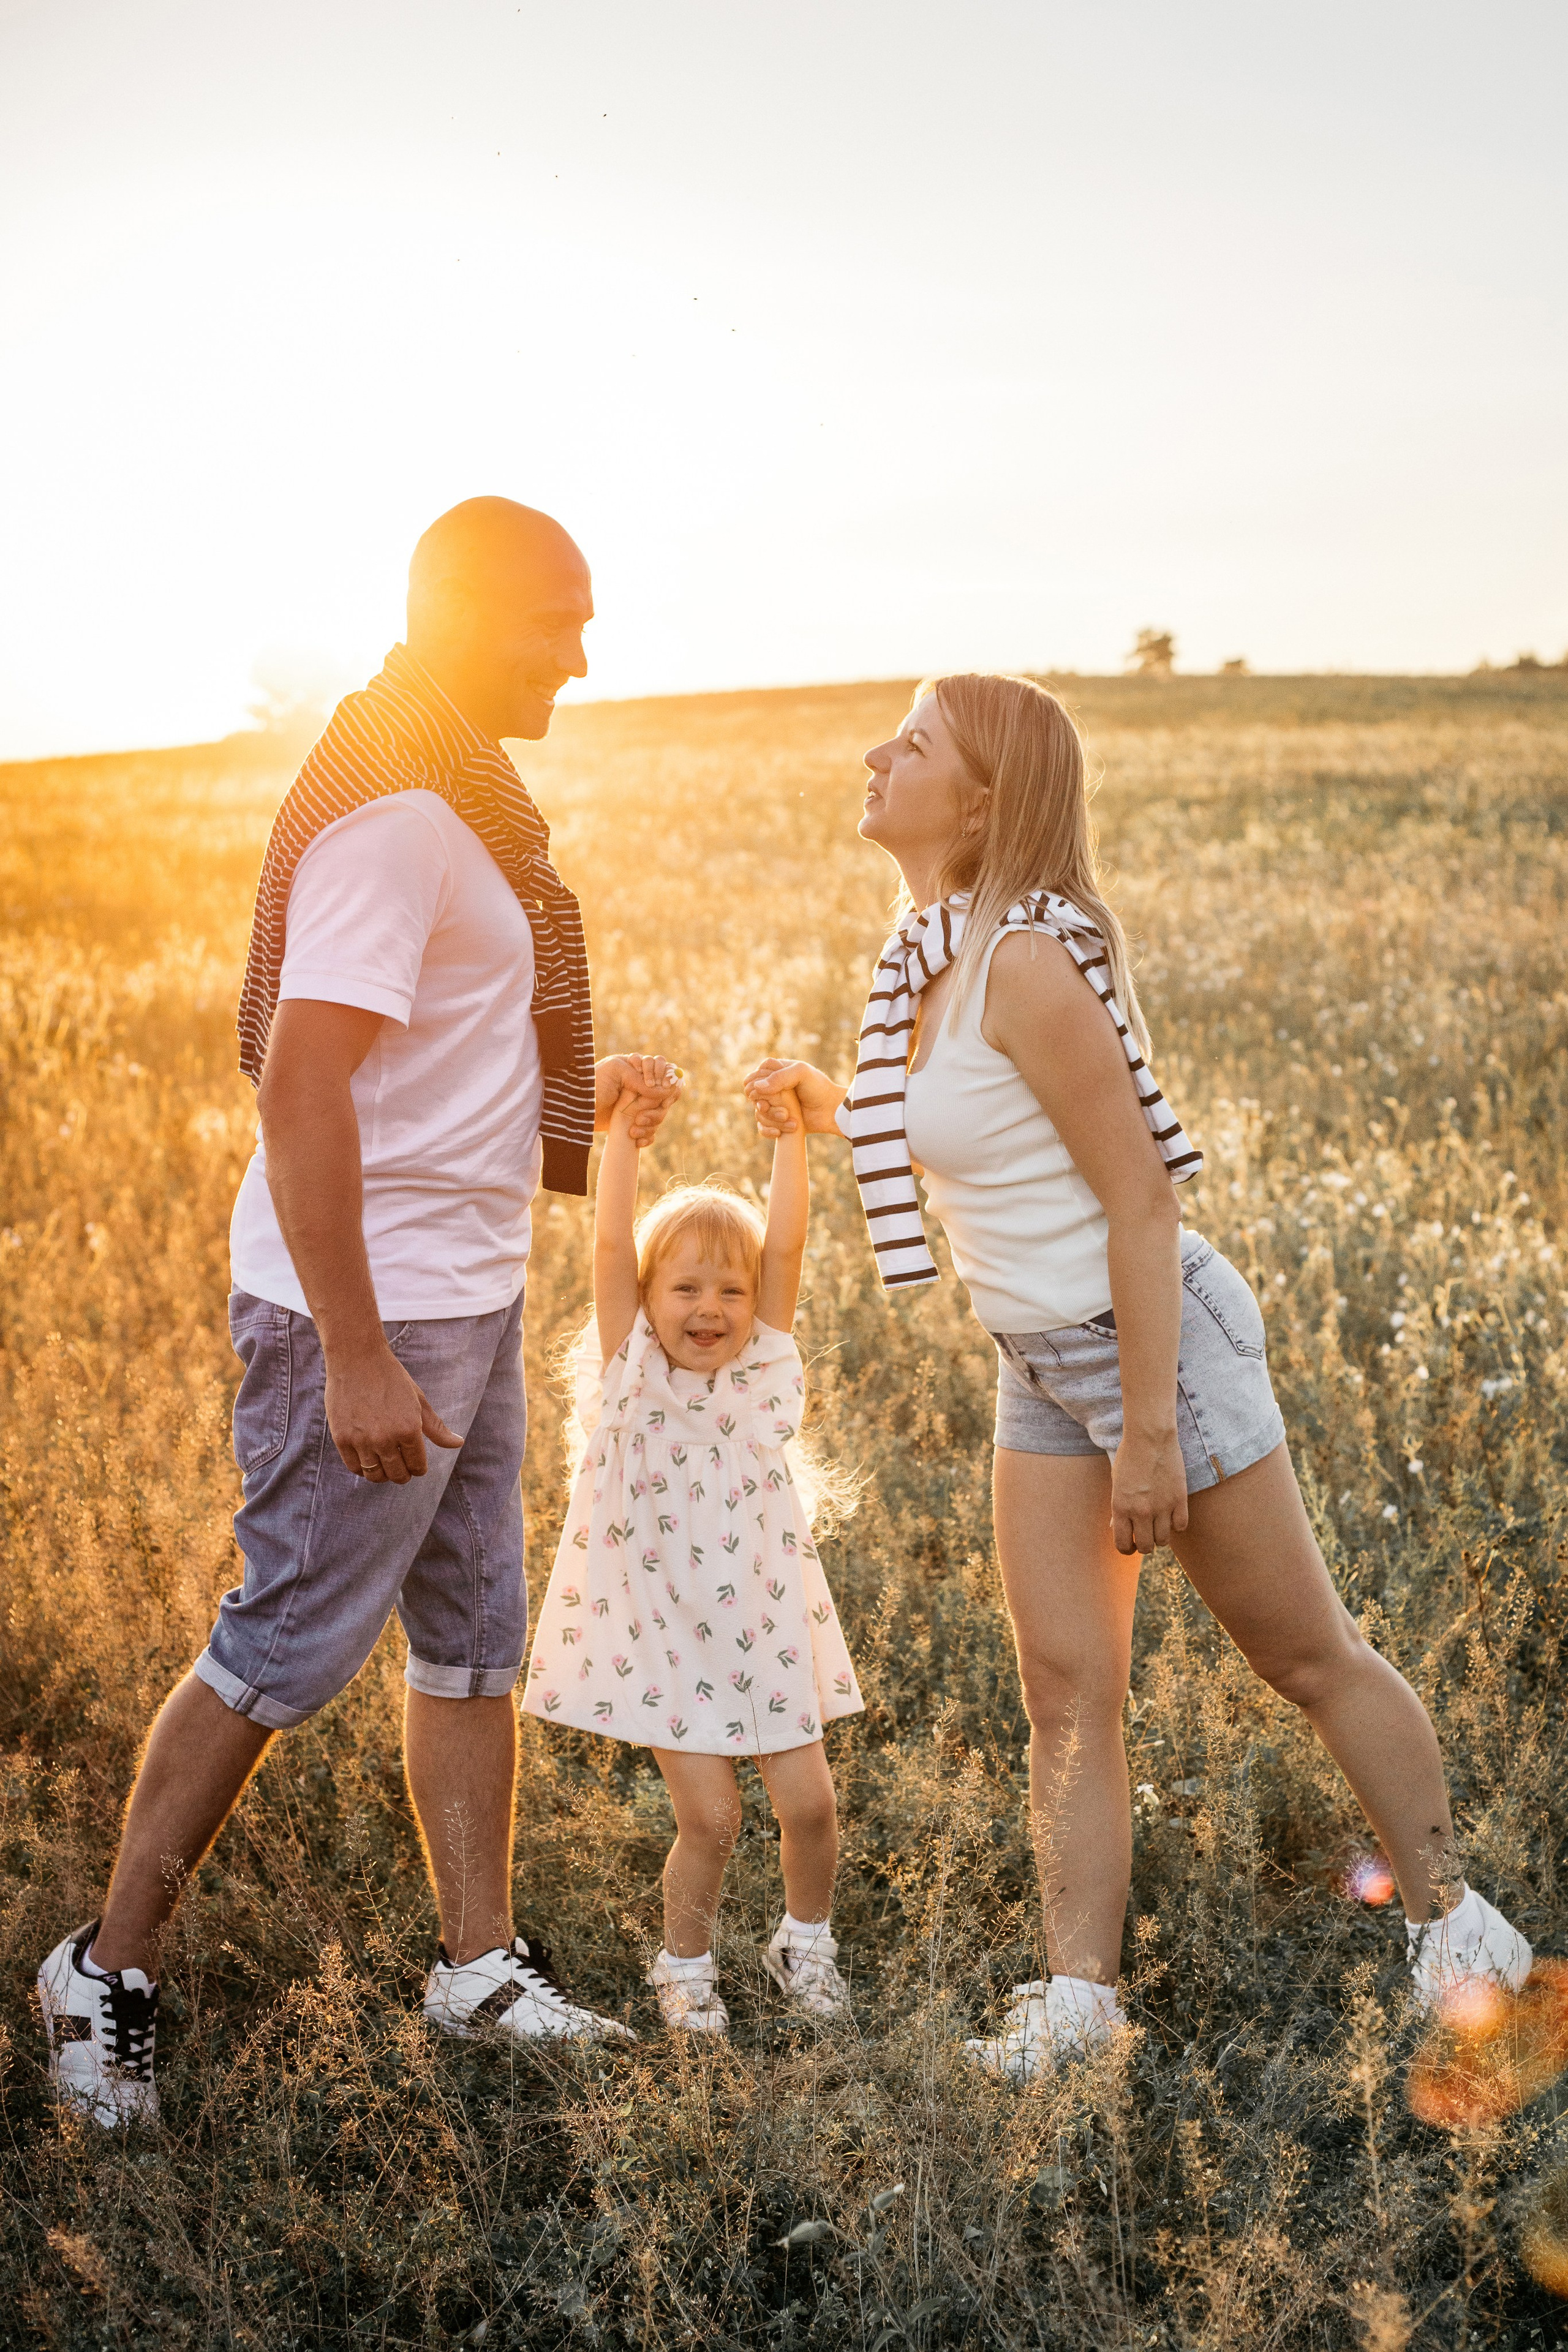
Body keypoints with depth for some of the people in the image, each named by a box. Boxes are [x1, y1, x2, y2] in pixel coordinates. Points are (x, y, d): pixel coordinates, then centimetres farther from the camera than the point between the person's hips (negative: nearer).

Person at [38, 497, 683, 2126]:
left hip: (465, 1291, 10)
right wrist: (357, 1356, -27)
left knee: (474, 1634, 14)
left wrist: (575, 1099, 14)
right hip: (367, 1307, -10)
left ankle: (479, 1961, 26)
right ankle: (108, 1970, 17)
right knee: (287, 1647, 0)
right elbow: (302, 1084, -26)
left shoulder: (455, 796, 13)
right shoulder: (391, 815, -19)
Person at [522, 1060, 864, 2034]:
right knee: (710, 1817, -6)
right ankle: (685, 1962, 21)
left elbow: (786, 1247, -7)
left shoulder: (766, 1367, 0)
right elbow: (611, 1247, -15)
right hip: (664, 1635, -3)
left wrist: (792, 1131, -10)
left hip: (765, 1628, 3)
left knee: (810, 1803, 2)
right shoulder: (632, 1376, -6)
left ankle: (807, 1940, 30)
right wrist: (627, 1132, -20)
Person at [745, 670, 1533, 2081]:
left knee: (1309, 1657, 7)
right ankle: (1079, 1992, 12)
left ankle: (1455, 1926, 25)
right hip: (1042, 1365, 8)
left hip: (1159, 1339, -8)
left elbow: (1141, 1201, -23)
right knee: (1065, 1686, 5)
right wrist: (828, 1111, 4)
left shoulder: (1026, 960, -23)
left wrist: (1150, 1433, -21)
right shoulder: (931, 959, 4)